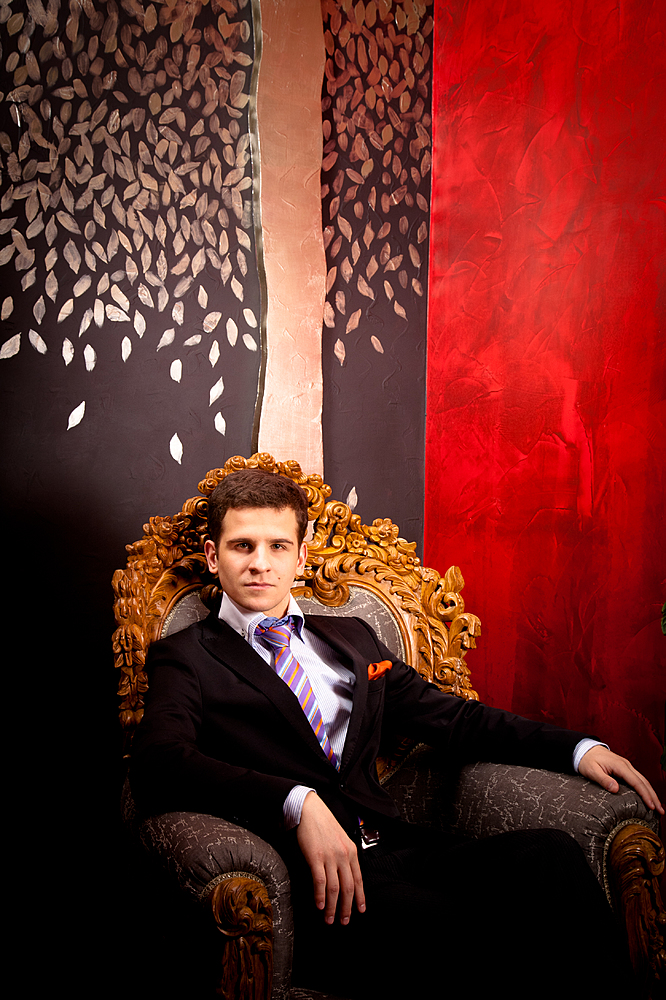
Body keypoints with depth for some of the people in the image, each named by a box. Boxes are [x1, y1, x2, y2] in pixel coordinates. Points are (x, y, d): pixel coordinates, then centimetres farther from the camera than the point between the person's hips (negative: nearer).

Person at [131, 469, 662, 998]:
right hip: (307, 880, -5)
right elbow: (157, 766, -12)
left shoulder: (352, 639, 23)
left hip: (400, 849, 5)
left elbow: (454, 718, 22)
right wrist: (297, 802, -26)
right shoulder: (185, 657, 7)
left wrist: (578, 748, 8)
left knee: (551, 853, -23)